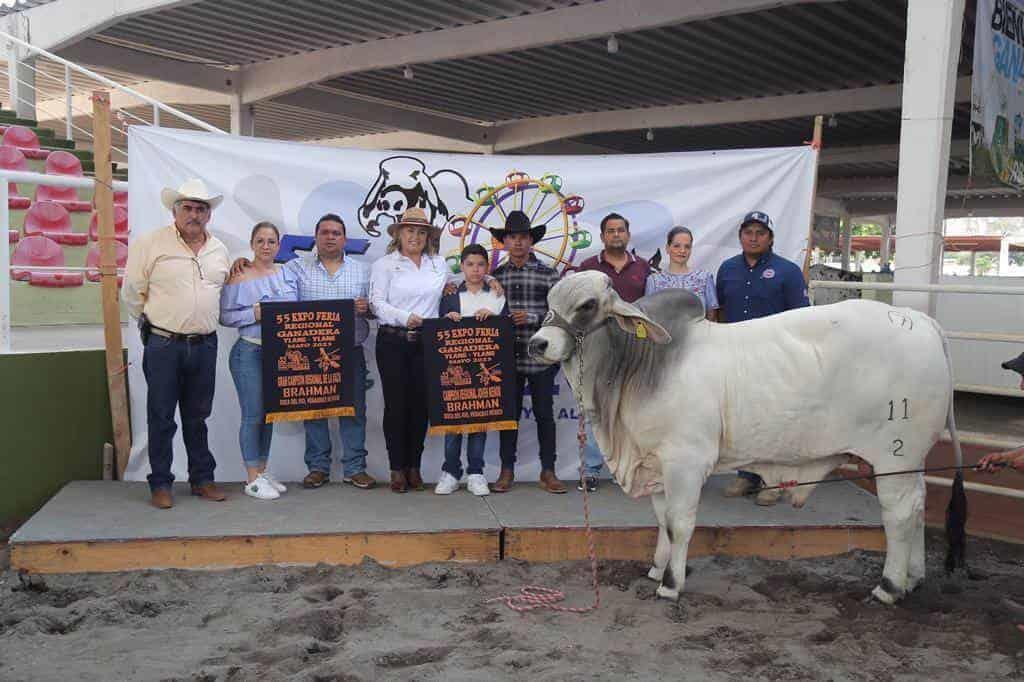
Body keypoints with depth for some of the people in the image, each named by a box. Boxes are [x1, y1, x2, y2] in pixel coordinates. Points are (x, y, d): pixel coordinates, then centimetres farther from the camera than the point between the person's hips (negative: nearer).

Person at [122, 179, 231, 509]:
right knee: (161, 417, 3)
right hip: (163, 345, -4)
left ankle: (202, 478, 22)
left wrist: (202, 323, 13)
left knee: (197, 416, 13)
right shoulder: (151, 243, -5)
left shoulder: (219, 249, 10)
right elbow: (132, 293, -1)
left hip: (205, 344, 4)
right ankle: (160, 484, 12)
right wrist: (154, 322, 4)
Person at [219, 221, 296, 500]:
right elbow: (225, 315, -6)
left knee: (269, 414, 12)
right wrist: (255, 314, -18)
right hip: (250, 352, -5)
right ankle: (252, 479, 6)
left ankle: (262, 471, 23)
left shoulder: (287, 274, 11)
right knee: (253, 414, -3)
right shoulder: (239, 277, -4)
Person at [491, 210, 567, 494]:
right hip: (508, 356, 1)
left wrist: (532, 317, -15)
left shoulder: (547, 274, 2)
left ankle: (548, 471, 15)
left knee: (544, 414, 5)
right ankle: (507, 471, 17)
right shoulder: (496, 275, 8)